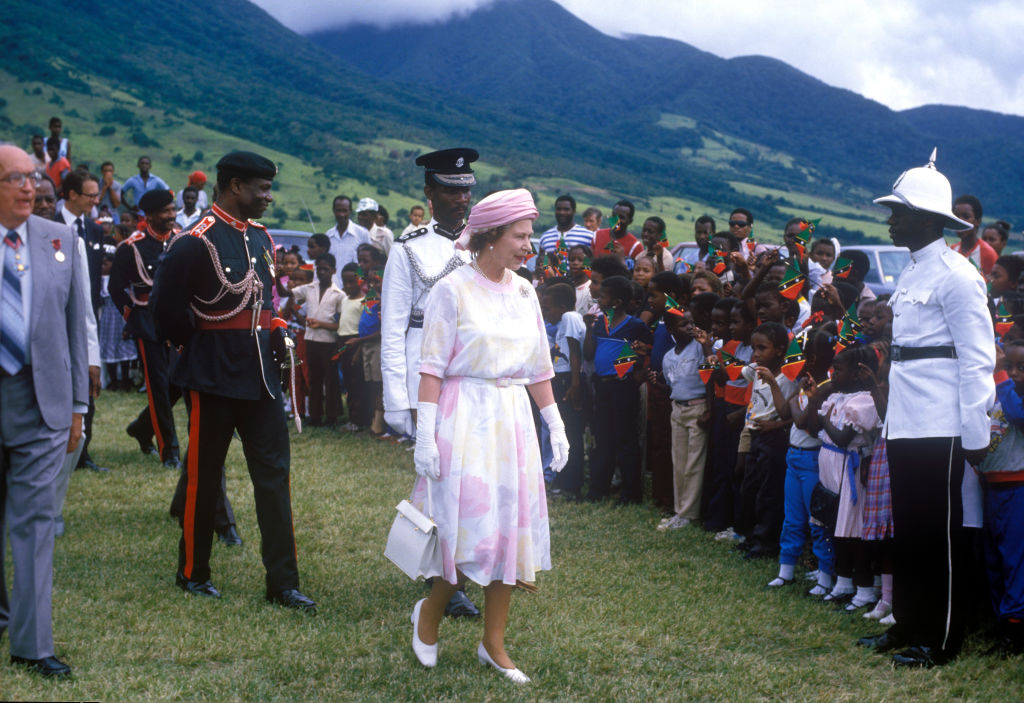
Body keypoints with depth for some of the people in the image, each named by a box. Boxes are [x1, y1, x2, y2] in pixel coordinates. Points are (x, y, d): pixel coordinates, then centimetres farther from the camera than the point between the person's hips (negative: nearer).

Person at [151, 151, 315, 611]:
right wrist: (200, 345, 0)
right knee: (204, 477, 6)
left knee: (274, 474, 3)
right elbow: (166, 308, -11)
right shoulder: (195, 242, -14)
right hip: (214, 379, -7)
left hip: (261, 376, 7)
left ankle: (283, 582, 6)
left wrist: (275, 332, 7)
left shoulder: (262, 239, 10)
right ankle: (193, 573, 21)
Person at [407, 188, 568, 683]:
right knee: (473, 527, -8)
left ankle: (493, 643, 15)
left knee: (510, 526, 6)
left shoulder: (524, 292, 9)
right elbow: (432, 367, -10)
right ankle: (430, 611, 19)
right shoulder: (452, 290, -8)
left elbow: (538, 368, 16)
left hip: (513, 420, 6)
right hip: (466, 419, -6)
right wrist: (425, 433, -16)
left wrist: (555, 425, 14)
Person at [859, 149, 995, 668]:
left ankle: (941, 640, 6)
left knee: (938, 532, -2)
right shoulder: (910, 274, 15)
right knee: (908, 528, 14)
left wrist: (975, 432, -16)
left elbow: (977, 360, -14)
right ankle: (909, 625, 24)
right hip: (904, 424, 9)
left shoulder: (955, 275, -11)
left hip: (940, 427, -8)